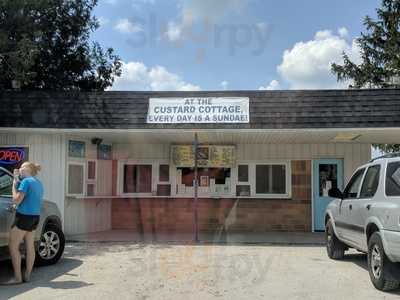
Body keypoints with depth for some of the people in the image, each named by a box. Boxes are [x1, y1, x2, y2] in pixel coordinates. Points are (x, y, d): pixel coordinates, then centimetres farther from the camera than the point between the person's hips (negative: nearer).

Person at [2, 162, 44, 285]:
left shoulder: (26, 181, -13)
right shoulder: (38, 183, 12)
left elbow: (17, 200, -15)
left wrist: (14, 183, -7)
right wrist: (17, 181, 11)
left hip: (24, 216, -9)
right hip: (35, 216, 9)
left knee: (13, 246, -3)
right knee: (30, 246, 9)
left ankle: (17, 277, -4)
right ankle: (27, 275, 13)